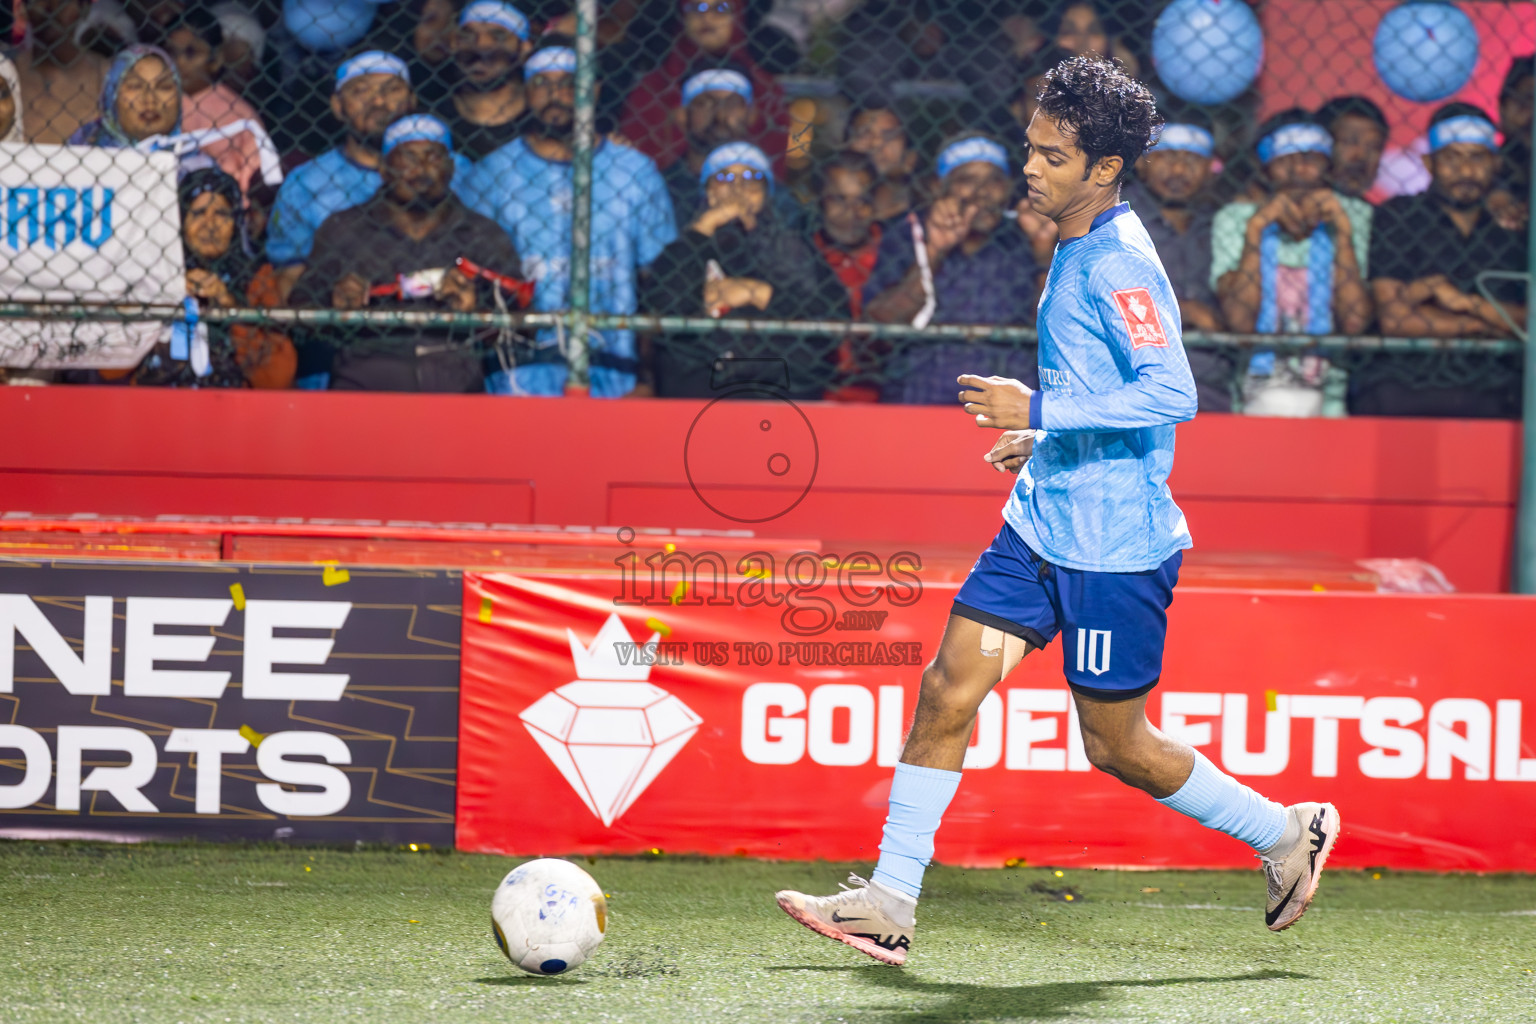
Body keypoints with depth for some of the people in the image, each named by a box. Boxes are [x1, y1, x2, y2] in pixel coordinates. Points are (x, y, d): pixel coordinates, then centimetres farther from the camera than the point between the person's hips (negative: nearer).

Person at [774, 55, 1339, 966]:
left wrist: (1042, 411, -29)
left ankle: (1286, 833, 23)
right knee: (950, 688, -1)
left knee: (1117, 745, 4)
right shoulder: (1078, 250, 11)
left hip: (1115, 546, -9)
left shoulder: (1120, 266, -19)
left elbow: (1172, 393, -30)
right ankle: (890, 904, 2)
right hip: (1044, 525, 9)